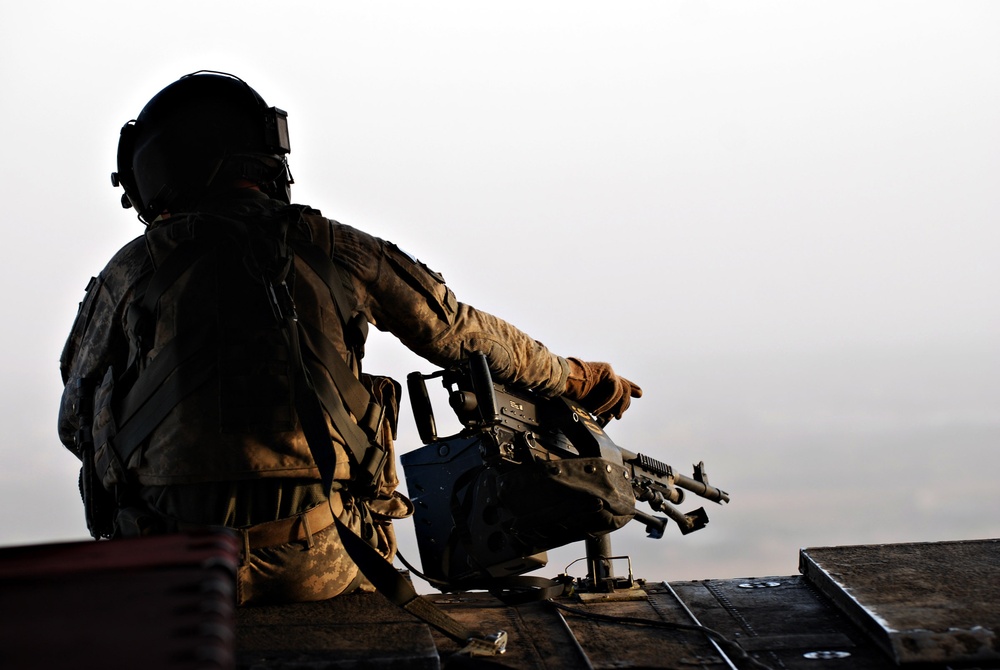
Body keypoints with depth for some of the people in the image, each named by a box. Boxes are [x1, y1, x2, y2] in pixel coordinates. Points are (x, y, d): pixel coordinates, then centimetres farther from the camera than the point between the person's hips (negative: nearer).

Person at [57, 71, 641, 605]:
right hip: (323, 560, 1)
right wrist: (573, 378, 31)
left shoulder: (127, 274, 6)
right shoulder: (329, 248, 8)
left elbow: (77, 425, 17)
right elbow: (460, 331, 15)